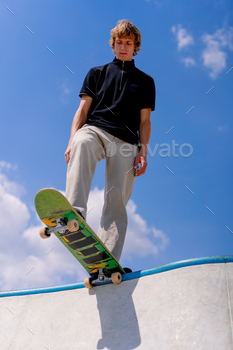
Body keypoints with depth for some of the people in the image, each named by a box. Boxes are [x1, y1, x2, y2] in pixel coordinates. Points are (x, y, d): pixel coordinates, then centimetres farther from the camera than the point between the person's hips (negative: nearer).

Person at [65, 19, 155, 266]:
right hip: (94, 129, 0)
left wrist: (143, 151, -1)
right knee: (82, 144, -39)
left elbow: (144, 120, 15)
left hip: (125, 141, 1)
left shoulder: (145, 81, 24)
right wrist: (72, 140, -2)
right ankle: (74, 213, -55)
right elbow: (83, 109, 15)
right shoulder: (97, 73, 24)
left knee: (117, 202, -16)